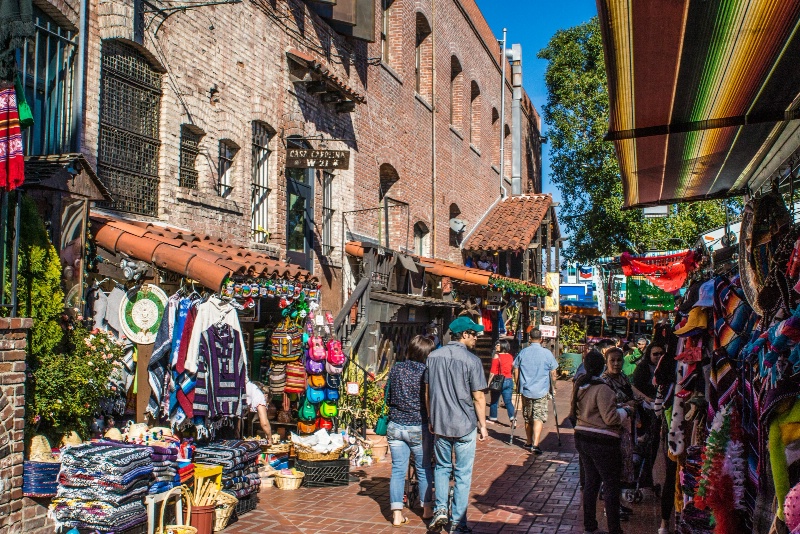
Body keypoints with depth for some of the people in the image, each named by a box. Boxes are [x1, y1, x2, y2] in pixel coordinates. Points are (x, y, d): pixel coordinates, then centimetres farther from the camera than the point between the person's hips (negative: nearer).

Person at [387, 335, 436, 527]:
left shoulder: (396, 369, 0)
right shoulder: (426, 371, -12)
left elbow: (388, 398, 10)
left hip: (395, 426, 3)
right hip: (419, 427, -3)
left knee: (398, 470, 7)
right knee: (424, 469, 14)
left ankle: (397, 514, 7)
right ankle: (426, 508, 28)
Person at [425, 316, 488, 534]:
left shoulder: (433, 356, 2)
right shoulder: (472, 360, -12)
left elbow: (427, 391, 8)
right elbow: (478, 397, -10)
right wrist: (482, 425, 1)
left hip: (440, 424, 4)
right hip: (465, 425, -3)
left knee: (442, 467, 21)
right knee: (463, 474, 8)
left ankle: (440, 509, 8)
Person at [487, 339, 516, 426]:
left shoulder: (496, 356, -11)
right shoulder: (510, 356, 5)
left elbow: (493, 372, -12)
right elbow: (513, 370, 10)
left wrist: (489, 382, -7)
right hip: (509, 381, 5)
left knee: (494, 401, 10)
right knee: (508, 401, 7)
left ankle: (492, 418, 22)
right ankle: (513, 419, -6)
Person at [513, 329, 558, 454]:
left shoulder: (523, 353, 2)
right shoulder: (547, 353, -4)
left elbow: (516, 371, 7)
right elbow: (553, 373, 2)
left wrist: (518, 386, 19)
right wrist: (553, 388, 16)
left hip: (526, 390, 3)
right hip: (541, 391, -2)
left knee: (528, 418, 15)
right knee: (539, 418, -4)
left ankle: (529, 442, 26)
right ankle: (535, 444, -16)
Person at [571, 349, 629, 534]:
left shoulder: (579, 385, 5)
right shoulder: (602, 388, -20)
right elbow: (610, 418, -20)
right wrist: (625, 410, -3)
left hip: (582, 439, 8)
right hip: (602, 442, -8)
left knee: (591, 481, 17)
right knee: (611, 486, 4)